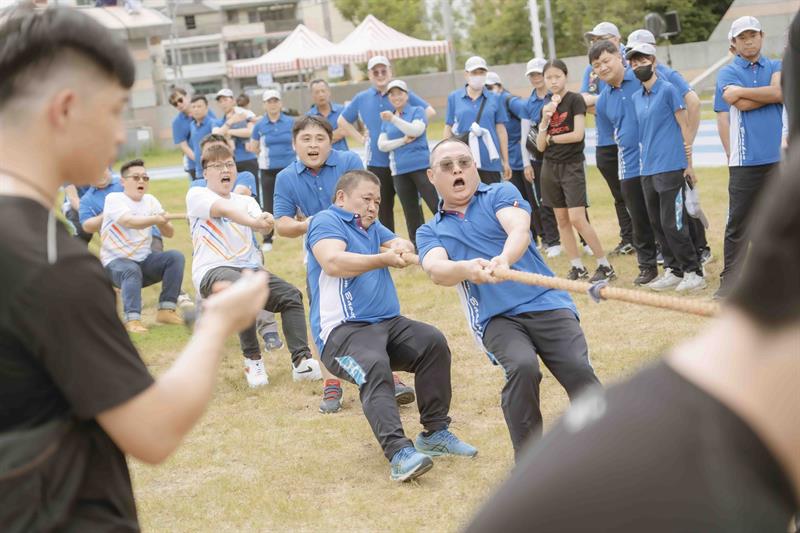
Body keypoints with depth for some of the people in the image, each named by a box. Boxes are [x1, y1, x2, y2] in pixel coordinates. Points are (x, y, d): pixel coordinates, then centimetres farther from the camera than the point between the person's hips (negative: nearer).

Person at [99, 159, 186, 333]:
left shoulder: (150, 200, 9)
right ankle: (132, 319, -41)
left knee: (175, 257, -17)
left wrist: (163, 223, -22)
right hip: (116, 261, -6)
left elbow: (169, 233, 3)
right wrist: (155, 219, -45)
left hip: (145, 259, 6)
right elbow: (129, 221, -28)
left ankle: (166, 310, -18)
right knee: (132, 270, -37)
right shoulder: (114, 199, -7)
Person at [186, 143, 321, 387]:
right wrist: (254, 221, -35)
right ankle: (252, 360, -21)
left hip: (250, 269, 5)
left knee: (291, 295, -17)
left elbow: (262, 225, -4)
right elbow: (224, 209, -16)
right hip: (212, 270, -5)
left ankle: (301, 360, -18)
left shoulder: (246, 201, 20)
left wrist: (265, 222, -31)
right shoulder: (196, 195, 6)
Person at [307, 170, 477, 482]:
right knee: (374, 366, -35)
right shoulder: (327, 221, 1)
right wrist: (383, 259, -19)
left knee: (433, 342, -18)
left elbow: (404, 245, 10)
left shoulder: (371, 226, 27)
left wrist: (400, 247, -14)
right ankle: (399, 453, -45)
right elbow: (333, 262, -20)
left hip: (388, 324, 7)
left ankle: (435, 432, -12)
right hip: (342, 330, -7)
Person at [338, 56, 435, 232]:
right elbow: (342, 121, 17)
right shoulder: (361, 99, 7)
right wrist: (361, 138, 6)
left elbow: (430, 111, 3)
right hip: (377, 163, 2)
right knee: (383, 209, 9)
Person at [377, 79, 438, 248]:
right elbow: (381, 145, 5)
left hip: (421, 166, -4)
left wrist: (394, 119, -27)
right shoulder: (386, 120, 15)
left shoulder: (417, 111, 3)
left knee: (438, 207, -10)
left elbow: (416, 130, -16)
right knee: (411, 214, 8)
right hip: (400, 171, 4)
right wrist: (403, 141, -9)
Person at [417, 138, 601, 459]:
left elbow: (519, 228, -10)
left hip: (546, 303, 0)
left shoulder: (501, 195, 13)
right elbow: (436, 270, -7)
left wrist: (503, 260, -33)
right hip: (496, 317, 0)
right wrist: (467, 268, -32)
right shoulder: (430, 232, 16)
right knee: (522, 367, -29)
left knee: (579, 370, -22)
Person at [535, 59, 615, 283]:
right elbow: (540, 146, 5)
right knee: (562, 220, 7)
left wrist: (551, 139, -4)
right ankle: (578, 267, 14)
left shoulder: (575, 100, -6)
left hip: (572, 166, -6)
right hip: (550, 167, 6)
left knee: (577, 219, -12)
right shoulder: (546, 106, 10)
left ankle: (605, 266, -3)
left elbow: (577, 134, -16)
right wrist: (545, 120, -9)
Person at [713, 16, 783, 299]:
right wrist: (771, 94, -2)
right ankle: (729, 282, 0)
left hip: (778, 157, 3)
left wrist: (741, 92, -8)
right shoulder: (727, 73, 5)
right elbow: (742, 104, -12)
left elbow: (781, 92, -9)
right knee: (738, 222, -3)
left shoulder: (776, 67, 13)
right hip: (744, 161, -3)